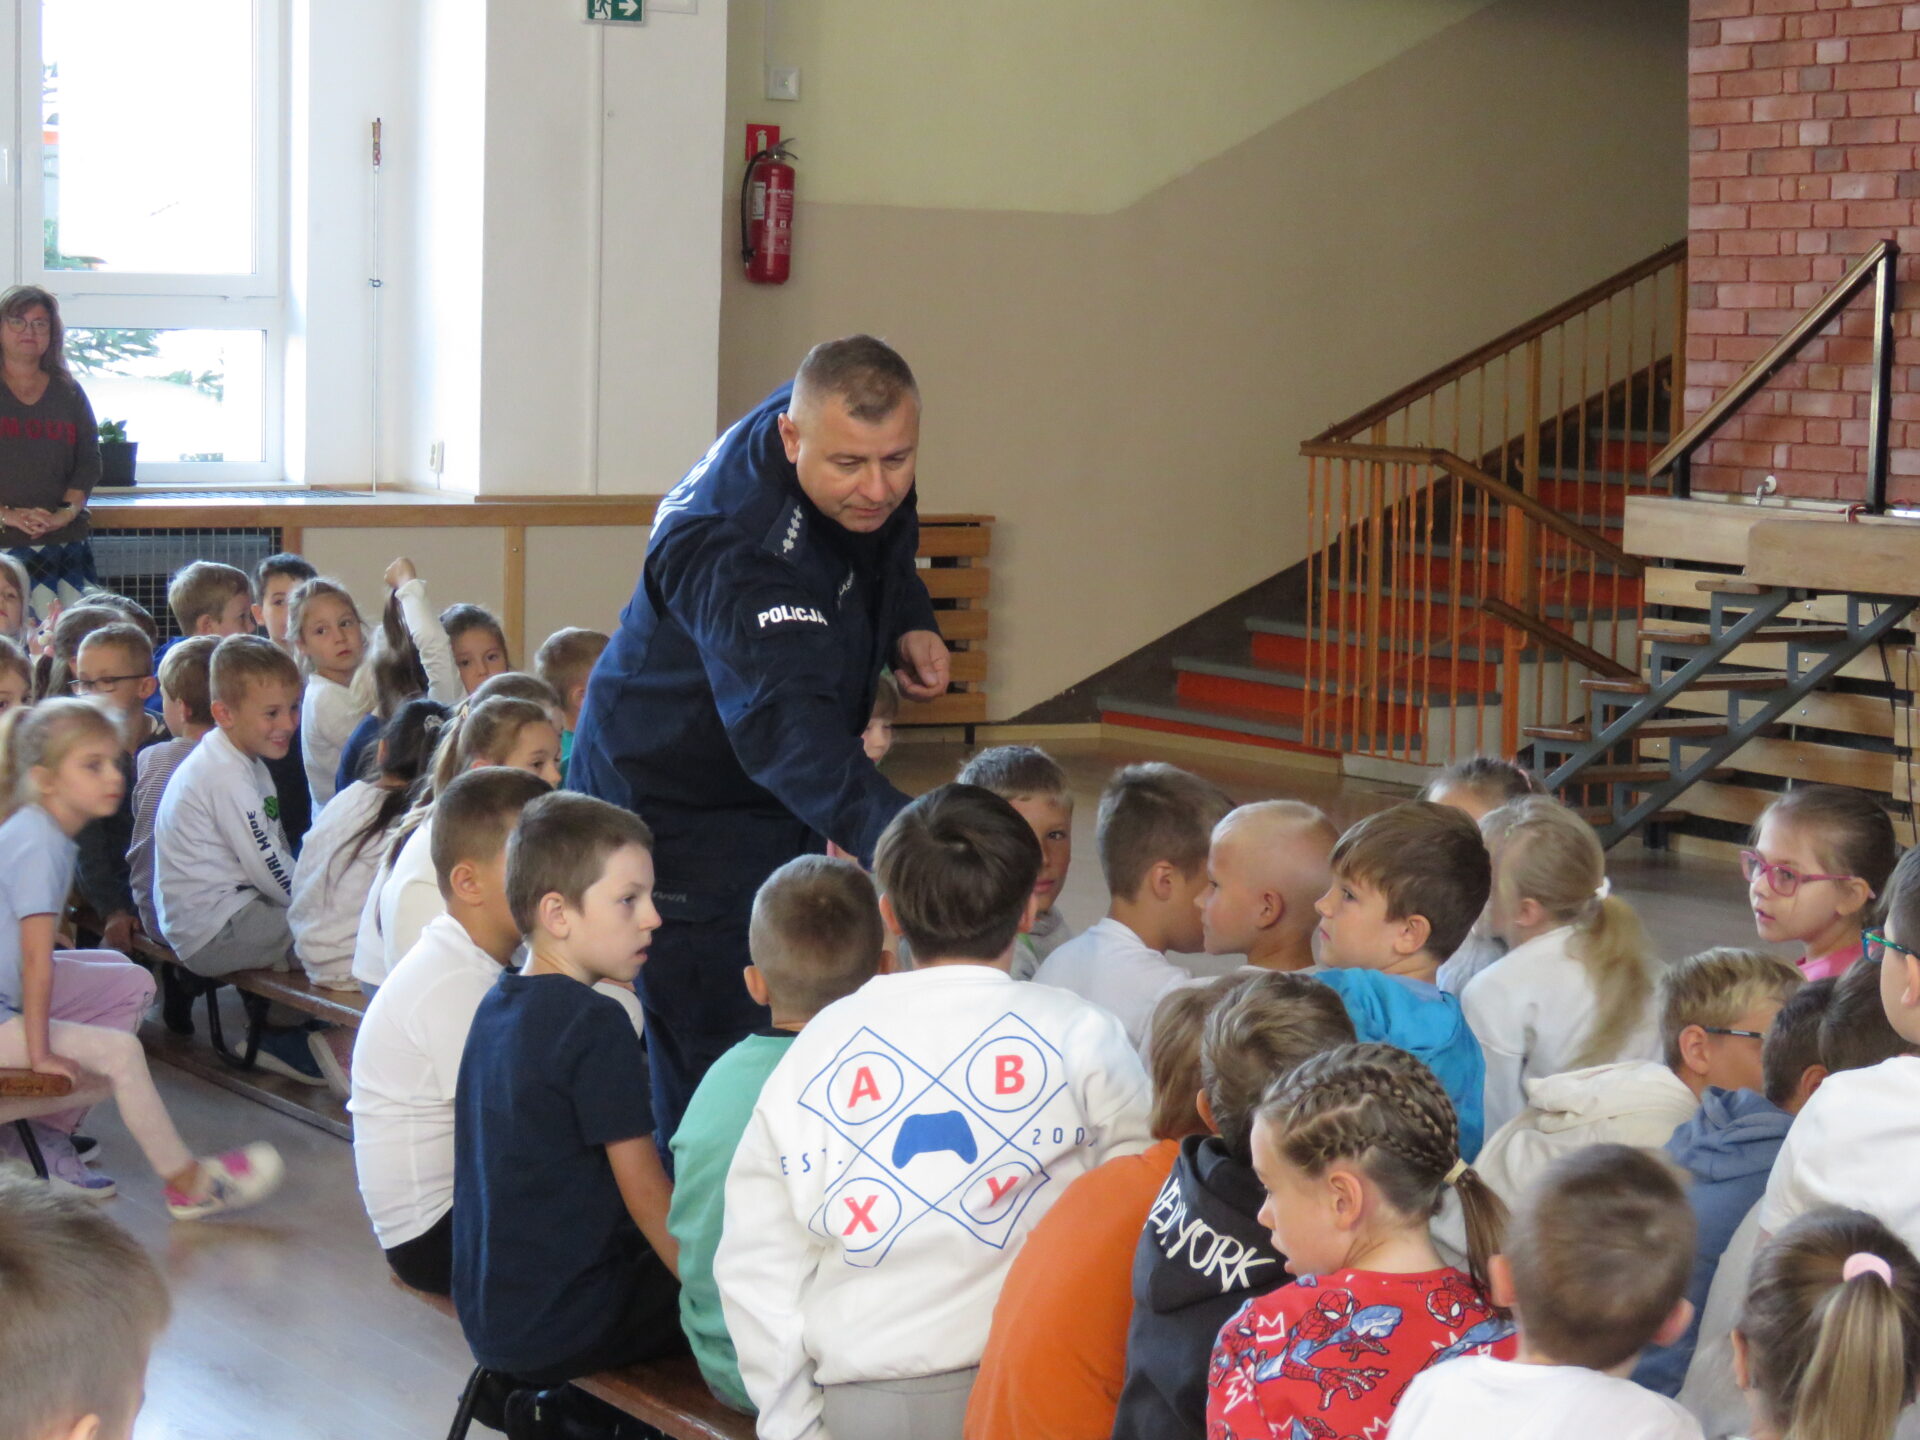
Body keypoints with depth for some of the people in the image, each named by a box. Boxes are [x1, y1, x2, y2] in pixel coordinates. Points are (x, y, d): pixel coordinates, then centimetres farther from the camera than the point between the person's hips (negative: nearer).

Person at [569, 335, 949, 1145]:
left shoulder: (870, 486, -13)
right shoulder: (731, 547, -38)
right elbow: (784, 722, -53)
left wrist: (909, 624, -7)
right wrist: (894, 836, -68)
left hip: (775, 801, 8)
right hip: (679, 807, -8)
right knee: (715, 1055, -8)